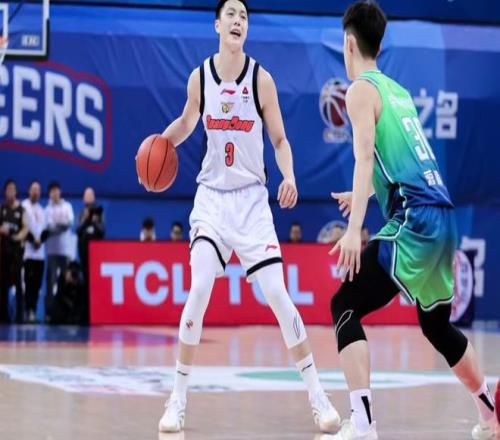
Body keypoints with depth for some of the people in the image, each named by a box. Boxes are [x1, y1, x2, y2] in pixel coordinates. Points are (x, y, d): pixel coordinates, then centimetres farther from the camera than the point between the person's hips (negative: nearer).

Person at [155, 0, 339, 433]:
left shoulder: (261, 79, -6)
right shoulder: (200, 77, -1)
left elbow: (280, 139, 0)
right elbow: (186, 124, 17)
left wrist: (289, 176, -18)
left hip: (252, 199, -1)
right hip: (212, 197, 1)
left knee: (277, 295, -8)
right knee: (199, 292, -14)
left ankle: (318, 397, 2)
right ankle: (177, 401, -3)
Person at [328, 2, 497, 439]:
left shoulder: (361, 91, -2)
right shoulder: (398, 91, 22)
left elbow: (365, 158, -15)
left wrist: (354, 229, -23)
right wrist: (364, 194, 53)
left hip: (414, 221, -8)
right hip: (443, 219, 8)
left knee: (345, 307, -8)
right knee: (437, 324, 25)